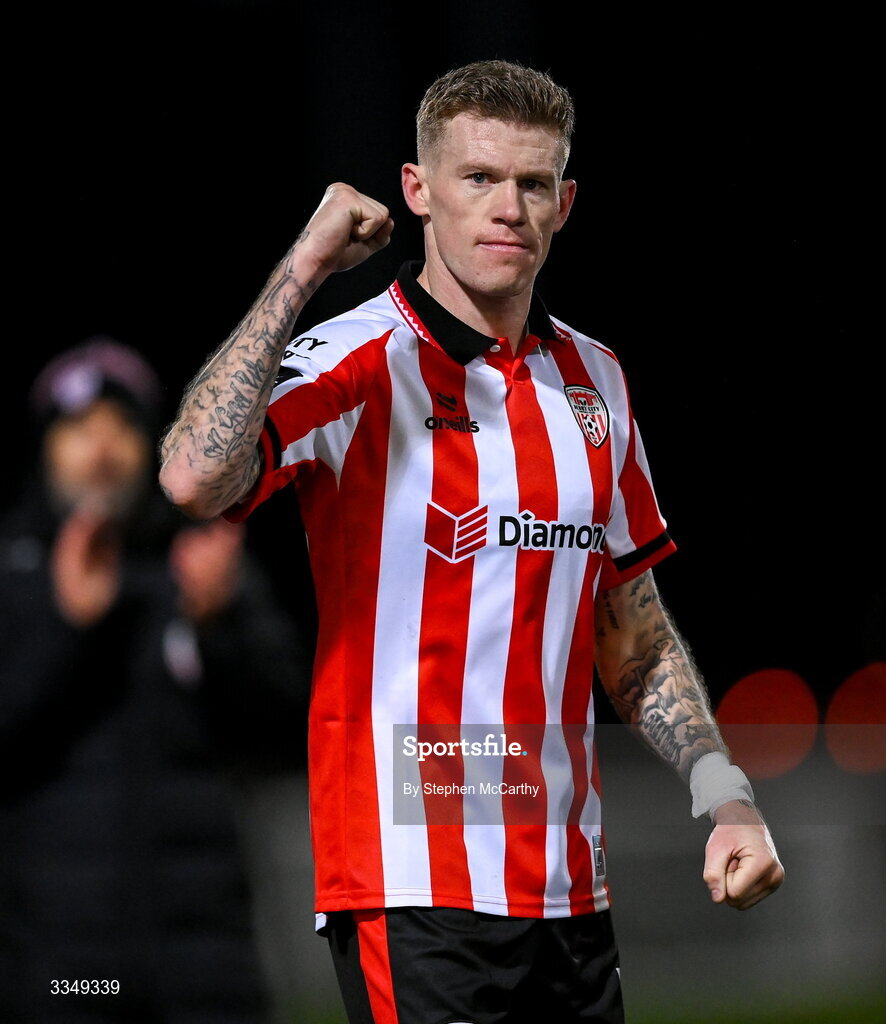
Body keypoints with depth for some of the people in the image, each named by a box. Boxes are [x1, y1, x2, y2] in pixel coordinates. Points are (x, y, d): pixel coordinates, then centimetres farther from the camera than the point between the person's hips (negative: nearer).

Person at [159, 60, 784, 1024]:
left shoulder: (593, 377, 13)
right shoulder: (356, 365, -8)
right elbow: (195, 478, -28)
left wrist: (723, 793, 9)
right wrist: (299, 270, -23)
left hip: (570, 891, 6)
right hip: (414, 893, -6)